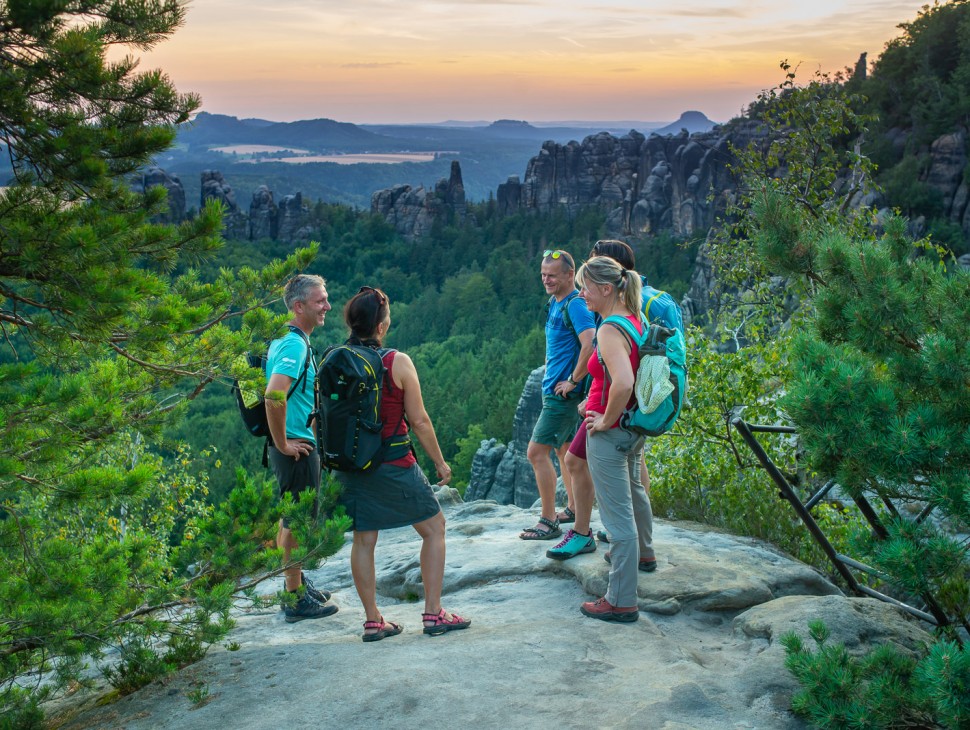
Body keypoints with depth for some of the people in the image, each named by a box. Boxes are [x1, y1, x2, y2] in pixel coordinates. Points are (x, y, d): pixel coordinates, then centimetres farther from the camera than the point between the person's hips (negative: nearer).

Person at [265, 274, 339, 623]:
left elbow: (276, 393, 26)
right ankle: (296, 600, 8)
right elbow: (273, 395, -33)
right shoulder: (296, 345, -20)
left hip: (295, 444, 10)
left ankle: (296, 583, 35)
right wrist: (282, 443, -24)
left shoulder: (284, 341, 13)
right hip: (297, 447, -10)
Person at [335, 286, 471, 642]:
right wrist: (440, 462, 2)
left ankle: (373, 620, 18)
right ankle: (433, 613, 12)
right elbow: (419, 421, -9)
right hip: (394, 465, -4)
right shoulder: (398, 363, -13)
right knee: (434, 528, 12)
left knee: (363, 540, 14)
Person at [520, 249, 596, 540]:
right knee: (564, 449, 19)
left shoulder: (575, 305, -18)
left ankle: (548, 522, -3)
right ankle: (573, 509, 31)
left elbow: (590, 344, -31)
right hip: (554, 388, 10)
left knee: (537, 452, -10)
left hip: (563, 392, -10)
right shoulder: (556, 303, 12)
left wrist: (573, 381, -23)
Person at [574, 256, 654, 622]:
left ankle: (622, 601, 6)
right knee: (634, 492, 31)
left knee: (618, 515, -3)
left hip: (609, 433, -10)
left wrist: (606, 420, -23)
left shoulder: (610, 330, -24)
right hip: (635, 427, 10)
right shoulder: (636, 320, 4)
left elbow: (623, 383, -38)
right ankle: (642, 552, 55)